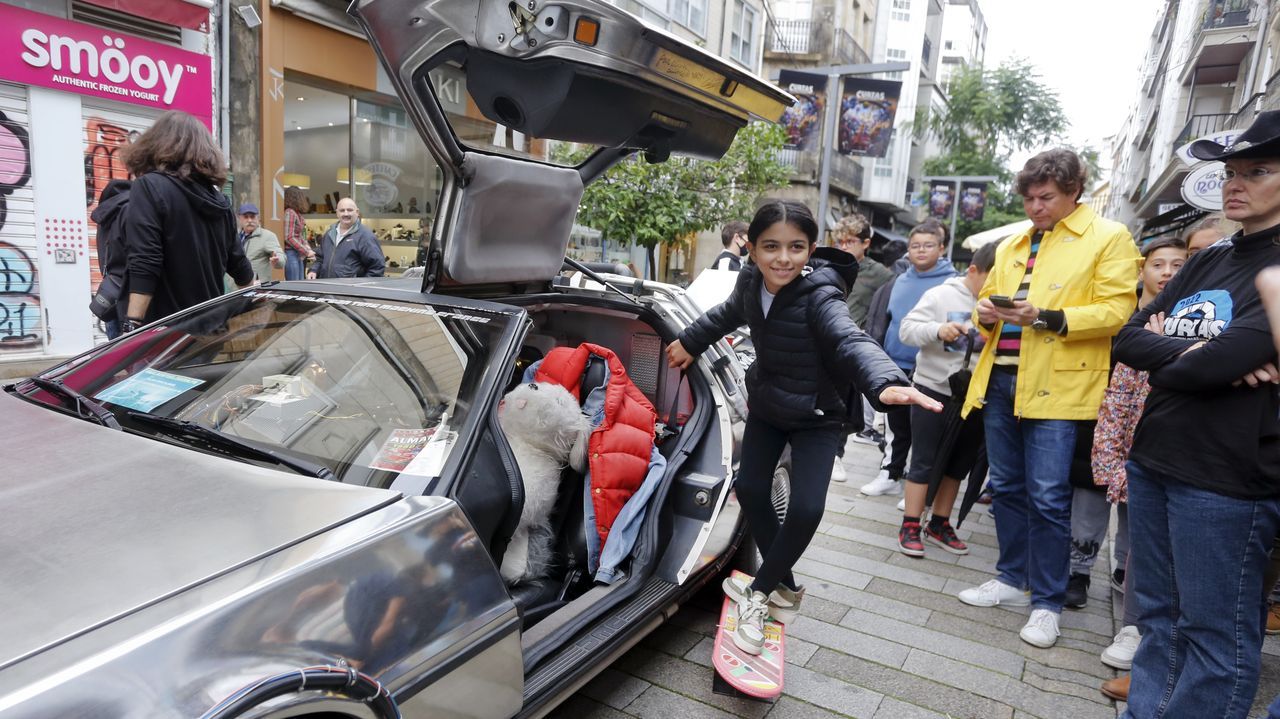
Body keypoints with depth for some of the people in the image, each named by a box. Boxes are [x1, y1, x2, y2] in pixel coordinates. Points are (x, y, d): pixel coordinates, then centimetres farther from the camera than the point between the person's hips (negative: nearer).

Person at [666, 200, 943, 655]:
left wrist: (885, 382, -68)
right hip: (767, 405, 6)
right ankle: (784, 589, 25)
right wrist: (689, 342, 21)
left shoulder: (819, 295, -30)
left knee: (806, 509, -16)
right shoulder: (750, 282, -12)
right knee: (750, 489, 5)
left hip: (817, 416, -5)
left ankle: (759, 593, 8)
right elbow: (727, 314, 12)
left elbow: (850, 340, -49)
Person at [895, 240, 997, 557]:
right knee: (925, 462, 1)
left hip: (973, 396, 5)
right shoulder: (942, 295, -9)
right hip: (934, 390, -5)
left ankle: (939, 524, 28)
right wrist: (938, 330, -31)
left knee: (959, 463, 14)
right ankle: (910, 526, 11)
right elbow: (907, 328, -15)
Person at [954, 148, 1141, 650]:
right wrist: (986, 312, 0)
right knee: (1006, 489, 13)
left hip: (1057, 384, -6)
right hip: (999, 379, 6)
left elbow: (1116, 311, -8)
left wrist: (1049, 318, -21)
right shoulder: (1011, 246, 18)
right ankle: (1012, 579, 28)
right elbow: (989, 297, 24)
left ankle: (1046, 603, 10)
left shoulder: (1109, 237, 1)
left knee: (1047, 497, -4)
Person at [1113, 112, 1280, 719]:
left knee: (1216, 634, 5)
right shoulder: (1209, 261, 12)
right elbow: (1128, 337, 5)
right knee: (1158, 616, 17)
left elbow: (1220, 362, -21)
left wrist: (1161, 354, -3)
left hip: (1226, 476, -7)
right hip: (1152, 459, 7)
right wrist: (1189, 352, -12)